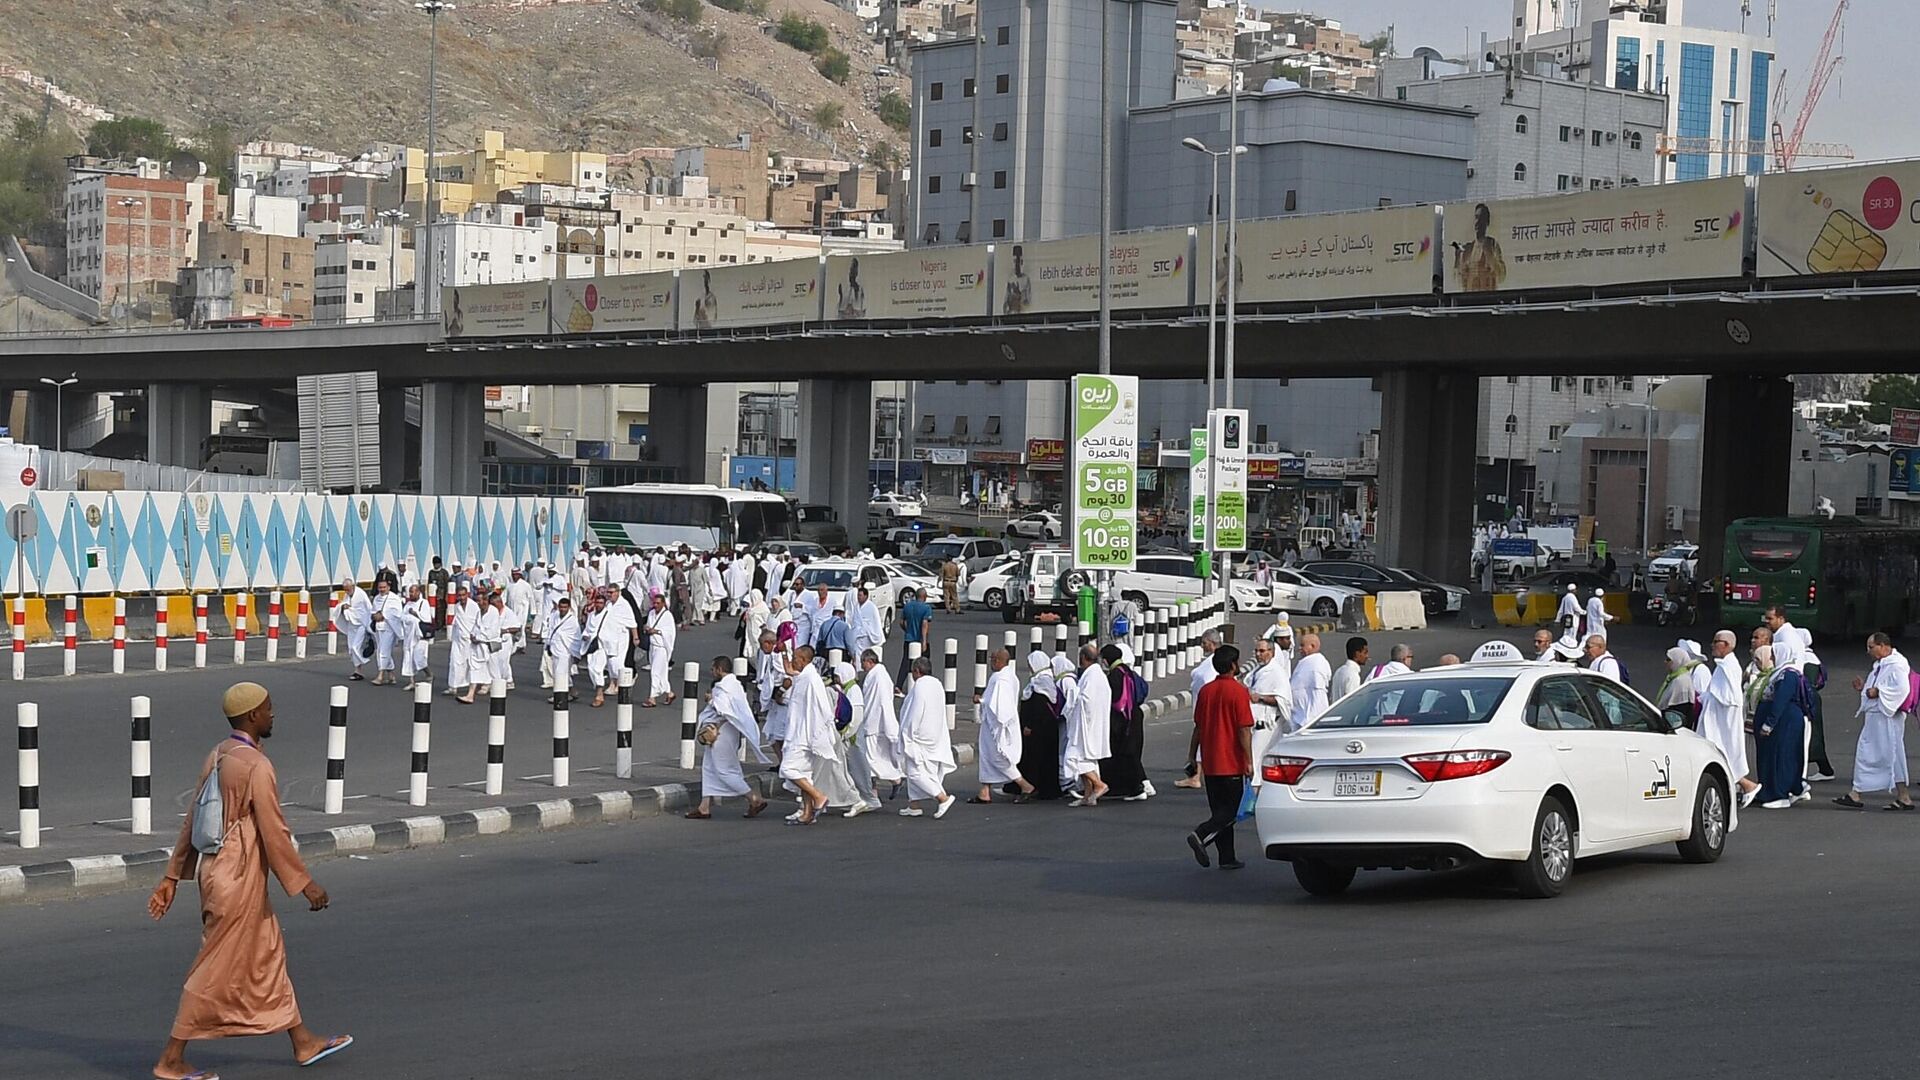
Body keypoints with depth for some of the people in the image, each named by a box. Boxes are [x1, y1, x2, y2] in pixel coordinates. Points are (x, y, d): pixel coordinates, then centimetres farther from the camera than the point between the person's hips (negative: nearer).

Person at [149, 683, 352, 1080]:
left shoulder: (217, 757, 6)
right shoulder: (256, 767, -21)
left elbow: (192, 821, 11)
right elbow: (274, 833, -19)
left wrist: (172, 877, 15)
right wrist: (305, 883, -11)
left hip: (214, 869, 10)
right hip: (238, 879, -10)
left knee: (269, 955, 18)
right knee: (218, 969, 0)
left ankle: (303, 1042, 28)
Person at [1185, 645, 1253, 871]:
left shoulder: (1205, 691, 6)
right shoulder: (1238, 691, -12)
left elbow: (1198, 727, 11)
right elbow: (1244, 730, -14)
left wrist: (1192, 756, 19)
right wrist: (1249, 761, -12)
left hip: (1210, 763, 6)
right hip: (1232, 763, -6)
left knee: (1220, 810, 11)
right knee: (1229, 811, -1)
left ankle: (1227, 858, 11)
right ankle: (1200, 835, -21)